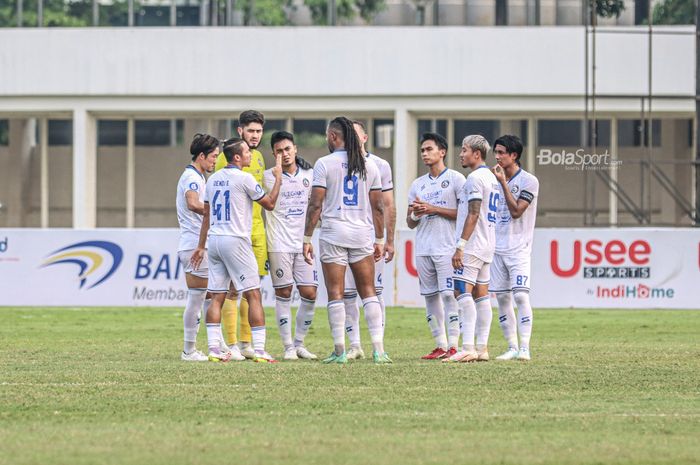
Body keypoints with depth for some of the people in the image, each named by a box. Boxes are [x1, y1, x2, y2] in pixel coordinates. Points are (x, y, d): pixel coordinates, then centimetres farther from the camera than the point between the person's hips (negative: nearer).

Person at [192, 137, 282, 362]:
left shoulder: (213, 179, 12)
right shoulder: (244, 178, -9)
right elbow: (269, 203, 0)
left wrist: (201, 246, 21)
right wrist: (278, 177, 12)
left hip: (214, 240, 7)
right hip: (236, 240, -7)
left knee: (216, 297, 6)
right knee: (254, 295, -4)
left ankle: (214, 349, 0)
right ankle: (259, 350, -9)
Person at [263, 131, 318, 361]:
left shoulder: (309, 174, 8)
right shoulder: (268, 177, -1)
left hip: (303, 243, 3)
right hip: (279, 244, -3)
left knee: (309, 293, -1)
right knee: (283, 293, -2)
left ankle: (299, 343, 13)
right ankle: (288, 347, 4)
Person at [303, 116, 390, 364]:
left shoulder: (325, 164, -4)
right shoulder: (369, 165, 7)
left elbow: (315, 204, -7)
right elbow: (377, 207, 9)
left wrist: (307, 239, -2)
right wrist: (379, 239, 17)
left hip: (333, 234, -3)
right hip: (362, 233, 3)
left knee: (335, 294, 1)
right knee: (368, 291, 7)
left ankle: (339, 351, -1)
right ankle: (378, 348, -3)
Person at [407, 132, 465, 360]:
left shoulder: (455, 179, 0)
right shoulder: (418, 184, 17)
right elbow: (410, 222, 19)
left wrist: (433, 209, -12)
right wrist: (416, 214, -4)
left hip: (447, 248, -6)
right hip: (423, 248, 6)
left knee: (449, 295, -11)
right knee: (430, 297, 5)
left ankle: (453, 345, -11)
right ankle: (440, 345, 11)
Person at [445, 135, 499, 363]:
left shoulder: (475, 178, -12)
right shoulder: (491, 178, 18)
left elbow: (473, 214, -18)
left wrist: (460, 245, -20)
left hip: (472, 244, -10)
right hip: (487, 246, 10)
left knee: (462, 292, -13)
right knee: (481, 294, 8)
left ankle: (468, 348, -21)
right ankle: (482, 348, 7)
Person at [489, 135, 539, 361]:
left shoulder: (528, 181, -6)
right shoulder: (496, 179, 12)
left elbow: (516, 211, -16)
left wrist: (503, 183, -17)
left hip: (518, 247, -6)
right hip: (497, 247, 6)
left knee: (520, 295, -15)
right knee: (502, 298, 3)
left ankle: (524, 348, -15)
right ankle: (512, 347, 8)